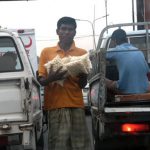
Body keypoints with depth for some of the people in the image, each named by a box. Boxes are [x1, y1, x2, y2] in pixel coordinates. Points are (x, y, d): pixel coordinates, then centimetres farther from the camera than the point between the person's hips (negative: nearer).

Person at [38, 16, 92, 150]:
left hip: (76, 105, 1)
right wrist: (51, 78, -16)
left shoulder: (82, 53, 8)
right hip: (55, 105, 0)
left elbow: (82, 84, 7)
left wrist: (82, 73, -14)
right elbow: (41, 80, 6)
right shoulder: (47, 52, 8)